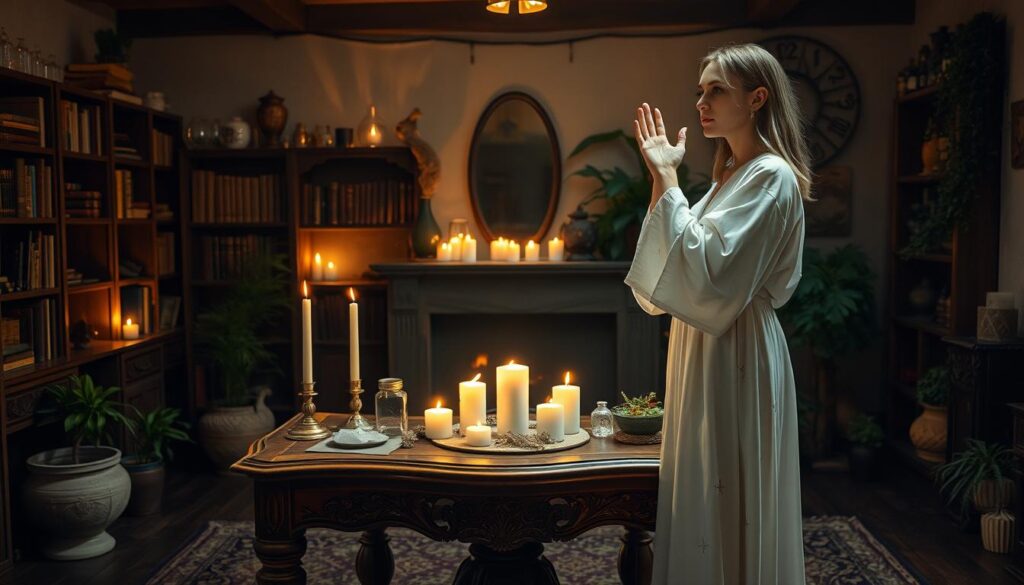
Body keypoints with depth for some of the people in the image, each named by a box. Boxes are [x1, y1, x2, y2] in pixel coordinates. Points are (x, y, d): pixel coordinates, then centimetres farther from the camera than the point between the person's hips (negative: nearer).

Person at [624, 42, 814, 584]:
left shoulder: (772, 177, -14)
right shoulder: (731, 175, 15)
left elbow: (706, 269, -24)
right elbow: (682, 257, 13)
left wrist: (666, 177, -19)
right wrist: (661, 177, 6)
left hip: (737, 352, -9)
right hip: (704, 344, 9)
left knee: (729, 504, 1)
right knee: (705, 495, 17)